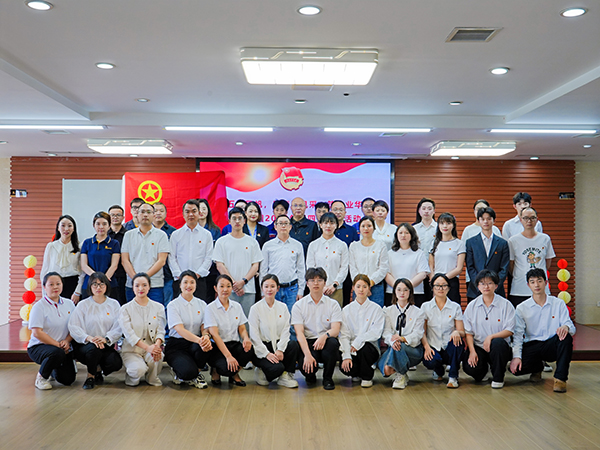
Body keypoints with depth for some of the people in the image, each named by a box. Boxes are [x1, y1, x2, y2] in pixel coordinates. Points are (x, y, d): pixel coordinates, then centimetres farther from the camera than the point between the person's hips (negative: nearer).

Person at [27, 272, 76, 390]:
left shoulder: (69, 304, 6)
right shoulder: (39, 306, -8)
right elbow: (37, 332, -15)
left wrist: (67, 341, -13)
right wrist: (57, 345, -19)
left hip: (63, 348, 5)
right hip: (38, 347, -5)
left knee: (68, 379, -8)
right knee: (58, 353, -37)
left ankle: (52, 369, 28)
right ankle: (41, 376, -6)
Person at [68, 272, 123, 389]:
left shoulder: (114, 304, 9)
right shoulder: (83, 305, 4)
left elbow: (118, 328, -1)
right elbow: (74, 327, -7)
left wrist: (106, 339, -21)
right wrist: (89, 338, -24)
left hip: (106, 345, 2)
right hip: (84, 345, -2)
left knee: (116, 363, -27)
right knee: (94, 348, -37)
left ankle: (98, 370, 10)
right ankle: (90, 376, -5)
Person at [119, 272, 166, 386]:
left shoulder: (158, 307, 8)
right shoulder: (125, 309, 0)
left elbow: (160, 330, 0)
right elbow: (129, 333, -11)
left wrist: (157, 345, -24)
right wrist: (147, 347, -27)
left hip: (152, 348, 2)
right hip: (131, 350, -2)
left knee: (157, 356, -33)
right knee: (139, 369, -32)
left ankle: (152, 377, 1)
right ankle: (131, 374, 7)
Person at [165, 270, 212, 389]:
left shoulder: (201, 304, 8)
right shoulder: (173, 305, -6)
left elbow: (204, 327, 1)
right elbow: (180, 330, -20)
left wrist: (206, 337, -26)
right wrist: (198, 340, -38)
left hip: (195, 343, 4)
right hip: (176, 345, -4)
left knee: (207, 345, -33)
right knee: (188, 371, -31)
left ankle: (197, 373, -4)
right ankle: (178, 372, 8)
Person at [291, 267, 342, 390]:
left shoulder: (333, 304, 6)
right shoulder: (298, 305, 3)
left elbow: (336, 330, -7)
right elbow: (299, 333, -7)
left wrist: (325, 335, -31)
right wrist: (307, 354, -23)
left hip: (326, 343, 1)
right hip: (307, 343, -1)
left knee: (332, 342, -35)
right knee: (306, 366, -32)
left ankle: (328, 378, -8)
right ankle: (310, 376, 11)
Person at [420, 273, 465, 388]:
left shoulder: (455, 307, 6)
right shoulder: (425, 307, 6)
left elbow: (462, 332, 0)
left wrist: (457, 332, -24)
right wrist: (426, 346, -18)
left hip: (450, 348, 0)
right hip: (433, 347, 0)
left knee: (458, 339, -33)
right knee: (431, 362, -33)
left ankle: (453, 376, -15)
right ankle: (438, 370, 8)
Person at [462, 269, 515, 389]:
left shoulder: (506, 305, 0)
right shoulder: (472, 306, 7)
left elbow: (509, 330, -6)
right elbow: (468, 332, 5)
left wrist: (491, 336, -22)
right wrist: (472, 351, -10)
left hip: (499, 347, -2)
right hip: (478, 346, 2)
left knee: (497, 343, -38)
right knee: (469, 368, -27)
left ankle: (498, 378, -11)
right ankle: (484, 369, 15)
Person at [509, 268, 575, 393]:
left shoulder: (558, 304, 3)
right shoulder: (522, 308, 3)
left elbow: (571, 326, -4)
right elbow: (518, 334, -1)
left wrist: (566, 327, -31)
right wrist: (516, 356, -16)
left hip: (552, 346, -1)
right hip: (532, 347, 1)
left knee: (566, 337, -33)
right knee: (516, 368, -26)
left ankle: (560, 378, -23)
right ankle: (538, 367, 13)